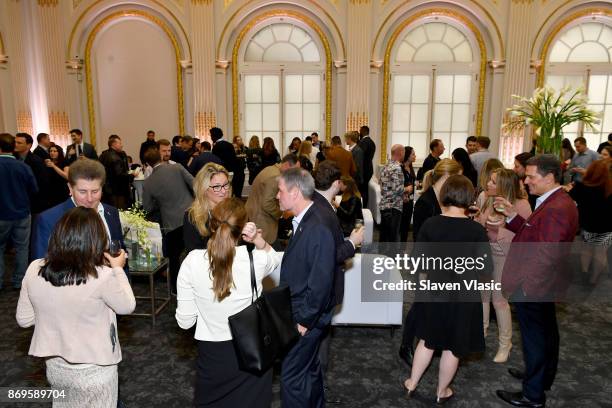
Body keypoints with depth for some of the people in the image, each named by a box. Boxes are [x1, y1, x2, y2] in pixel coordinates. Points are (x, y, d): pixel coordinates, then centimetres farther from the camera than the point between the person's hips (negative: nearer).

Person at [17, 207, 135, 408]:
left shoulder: (34, 270, -12)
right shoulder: (102, 276, -27)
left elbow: (23, 320, 1)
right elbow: (127, 307, -8)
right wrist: (118, 269, 1)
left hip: (55, 367, 4)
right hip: (93, 370, -4)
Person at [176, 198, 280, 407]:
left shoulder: (192, 261, -17)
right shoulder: (255, 259, -17)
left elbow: (185, 321, -9)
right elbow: (275, 258, 10)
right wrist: (258, 239, -8)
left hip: (212, 353, 0)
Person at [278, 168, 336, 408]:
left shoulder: (318, 229, -25)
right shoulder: (302, 222, 4)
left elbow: (321, 283, -25)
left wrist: (305, 321, -18)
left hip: (306, 318, -9)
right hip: (300, 313, 9)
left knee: (292, 377, 4)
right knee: (308, 369, 24)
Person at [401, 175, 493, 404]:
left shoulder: (430, 224, -11)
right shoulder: (476, 230, -16)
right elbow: (486, 268, -12)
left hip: (435, 292, 2)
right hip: (464, 296, -2)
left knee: (428, 339, 21)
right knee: (453, 347, 16)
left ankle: (412, 384, 33)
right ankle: (442, 392, 34)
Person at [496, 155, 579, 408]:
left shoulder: (555, 209, -25)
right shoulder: (557, 202, 7)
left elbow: (547, 254, -29)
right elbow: (533, 233, 10)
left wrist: (522, 285, -24)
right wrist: (512, 215, 0)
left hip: (531, 288, -10)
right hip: (544, 285, 10)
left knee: (534, 338, 4)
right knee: (546, 332, 25)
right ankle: (543, 377, 46)